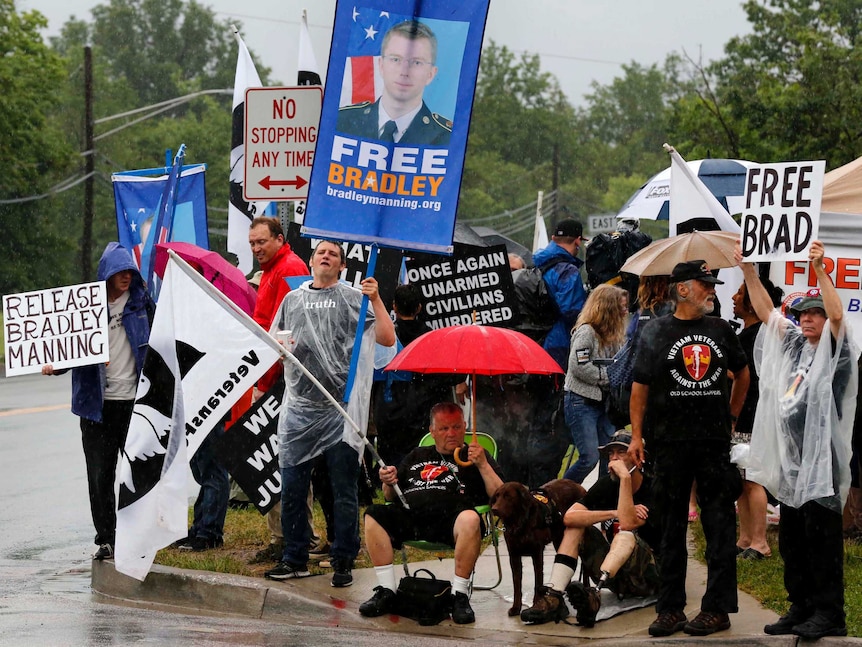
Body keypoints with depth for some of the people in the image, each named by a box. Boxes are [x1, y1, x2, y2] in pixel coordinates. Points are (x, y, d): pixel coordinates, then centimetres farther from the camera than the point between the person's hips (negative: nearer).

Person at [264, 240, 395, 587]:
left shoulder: (353, 298, 4)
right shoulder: (293, 300, 15)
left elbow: (387, 339, -5)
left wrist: (376, 300, -15)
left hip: (340, 407, -4)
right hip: (299, 407, 4)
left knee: (344, 490, -1)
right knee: (292, 487, 5)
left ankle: (343, 562, 6)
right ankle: (295, 559, 15)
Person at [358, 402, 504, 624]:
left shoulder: (475, 456, 22)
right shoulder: (417, 456, 33)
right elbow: (391, 497, 30)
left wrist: (483, 465, -2)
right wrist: (388, 483, 8)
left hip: (450, 518, -3)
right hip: (410, 516, 4)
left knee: (470, 519, -38)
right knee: (374, 514, -25)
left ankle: (460, 596, -30)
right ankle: (386, 592, -22)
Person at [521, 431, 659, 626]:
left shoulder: (651, 488, -12)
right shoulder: (607, 483, 5)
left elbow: (628, 523, -30)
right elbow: (569, 517, -9)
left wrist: (625, 477, -26)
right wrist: (616, 513, -18)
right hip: (614, 573, 6)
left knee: (626, 536, -33)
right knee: (576, 526, -8)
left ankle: (595, 594, -60)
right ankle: (553, 596, -27)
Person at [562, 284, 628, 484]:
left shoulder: (612, 334, 13)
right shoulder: (586, 332, -13)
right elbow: (579, 367, -20)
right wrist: (608, 376, -12)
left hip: (602, 400, 8)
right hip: (581, 401, -8)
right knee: (590, 458, -12)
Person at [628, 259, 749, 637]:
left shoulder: (720, 331, 10)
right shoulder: (656, 332, 3)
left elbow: (742, 373, 25)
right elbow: (640, 386, 3)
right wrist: (637, 434, -2)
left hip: (714, 441, 2)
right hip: (670, 442, -1)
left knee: (720, 525, -1)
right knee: (671, 527, 4)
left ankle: (717, 608, 3)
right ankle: (670, 609, 10)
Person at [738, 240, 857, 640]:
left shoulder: (835, 350, -4)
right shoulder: (795, 346, 15)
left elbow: (836, 313, -22)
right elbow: (766, 312, 18)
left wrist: (820, 269, -26)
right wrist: (749, 271, 12)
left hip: (822, 460, -8)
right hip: (790, 458, 8)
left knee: (822, 539, -7)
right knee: (792, 539, 12)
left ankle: (828, 614, -3)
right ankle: (801, 608, 21)